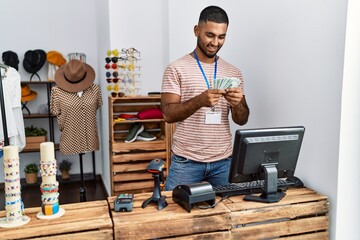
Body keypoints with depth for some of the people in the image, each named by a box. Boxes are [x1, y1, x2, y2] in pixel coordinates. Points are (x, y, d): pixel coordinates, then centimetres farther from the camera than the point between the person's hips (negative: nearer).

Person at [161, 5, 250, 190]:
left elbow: (242, 120, 6)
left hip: (223, 162, 3)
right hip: (186, 161, -3)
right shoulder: (176, 69, -5)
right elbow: (168, 114, -12)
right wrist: (200, 101, -27)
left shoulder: (233, 73, 6)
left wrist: (237, 104, -16)